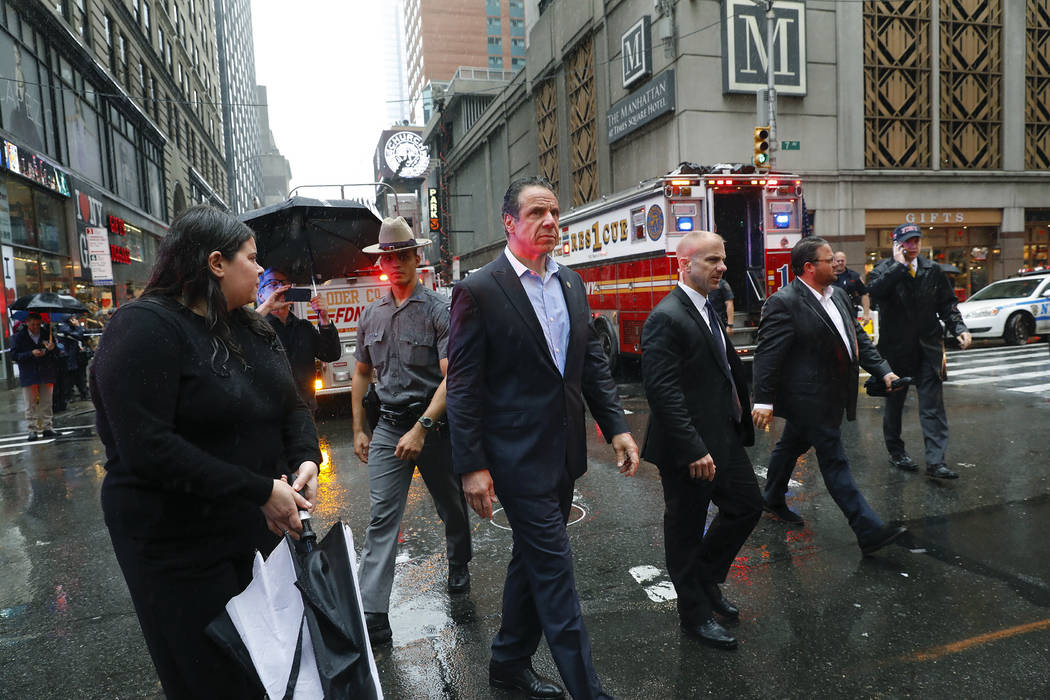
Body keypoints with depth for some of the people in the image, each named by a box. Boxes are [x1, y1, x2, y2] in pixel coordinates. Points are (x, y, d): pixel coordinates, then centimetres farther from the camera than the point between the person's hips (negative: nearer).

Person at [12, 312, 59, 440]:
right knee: (31, 405, 1)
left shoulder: (47, 334, 6)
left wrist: (52, 348, -14)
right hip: (28, 376, -2)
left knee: (46, 403, 6)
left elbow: (57, 353, 10)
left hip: (46, 375, 2)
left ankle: (46, 427, 14)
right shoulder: (19, 336, 0)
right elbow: (14, 355, -4)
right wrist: (31, 354, -19)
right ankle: (32, 430, 7)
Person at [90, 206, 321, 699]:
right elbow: (147, 449, -26)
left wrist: (306, 458, -12)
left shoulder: (250, 326, 8)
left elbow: (292, 404, 9)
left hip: (262, 529, 7)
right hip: (182, 549, -7)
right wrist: (260, 491, -27)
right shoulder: (145, 329, -17)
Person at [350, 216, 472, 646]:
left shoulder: (439, 310, -8)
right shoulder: (371, 315, 8)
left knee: (452, 508, 15)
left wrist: (421, 428, -23)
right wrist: (358, 430, 13)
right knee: (381, 518, -3)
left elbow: (451, 377, -16)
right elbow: (361, 373, 17)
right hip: (389, 428, 3)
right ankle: (372, 618, 2)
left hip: (435, 424, -3)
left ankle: (458, 569, 42)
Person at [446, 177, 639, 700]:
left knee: (533, 559, 19)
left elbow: (593, 362, 12)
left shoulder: (571, 283, 8)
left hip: (563, 451, 7)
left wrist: (616, 427, 4)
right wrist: (472, 465, -14)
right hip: (518, 456, -7)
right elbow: (462, 386, -12)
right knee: (554, 569, 0)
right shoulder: (479, 291, -12)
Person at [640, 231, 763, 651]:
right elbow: (664, 392, -25)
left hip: (724, 438, 10)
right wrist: (694, 450, -26)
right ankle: (695, 614, 28)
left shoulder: (709, 309, 11)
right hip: (689, 448, -9)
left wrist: (741, 421, 15)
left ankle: (706, 580, 39)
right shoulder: (667, 319, -20)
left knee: (747, 506, 20)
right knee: (687, 530, 8)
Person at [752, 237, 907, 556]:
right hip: (808, 398, -9)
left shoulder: (838, 295, 9)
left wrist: (883, 371, 6)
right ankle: (869, 531, 3)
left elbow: (858, 338, 16)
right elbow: (767, 354, -21)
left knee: (792, 445, 23)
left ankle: (774, 500, 42)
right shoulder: (783, 302, -18)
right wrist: (764, 401, -24)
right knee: (835, 462, -3)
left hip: (829, 395, 9)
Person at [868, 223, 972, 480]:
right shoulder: (885, 269, -2)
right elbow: (875, 291, -24)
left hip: (928, 347, 2)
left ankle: (935, 461, -4)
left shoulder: (933, 270, 7)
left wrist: (958, 328, -5)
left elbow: (947, 303, 10)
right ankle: (896, 451, 27)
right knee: (894, 402, 11)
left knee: (933, 404, -4)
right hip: (895, 348, -2)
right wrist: (899, 265, -20)